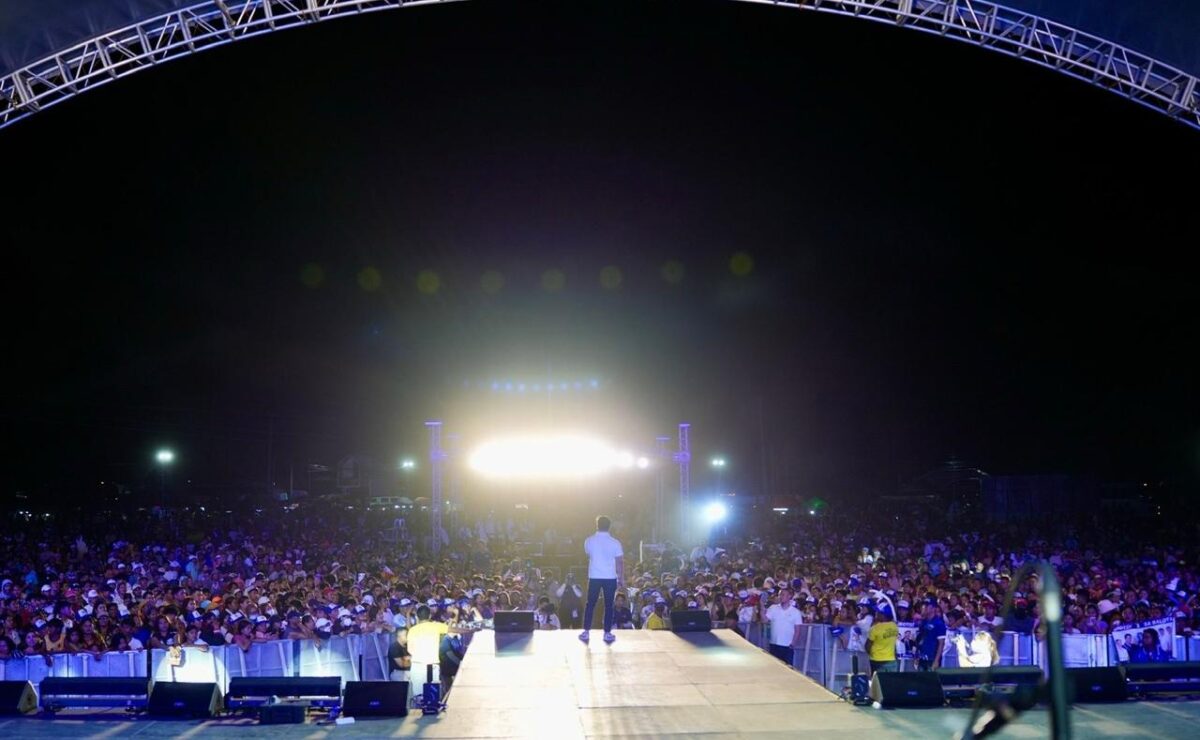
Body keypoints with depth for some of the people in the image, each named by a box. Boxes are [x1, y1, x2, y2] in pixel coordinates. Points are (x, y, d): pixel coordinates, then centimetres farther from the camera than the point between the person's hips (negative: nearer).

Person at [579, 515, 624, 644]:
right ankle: (607, 633, 7)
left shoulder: (589, 541, -2)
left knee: (590, 604, 10)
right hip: (610, 578, -1)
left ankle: (585, 632, 10)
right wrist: (622, 579, 2)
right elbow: (620, 562, -6)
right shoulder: (615, 542, -7)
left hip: (594, 577, 1)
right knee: (608, 605, 6)